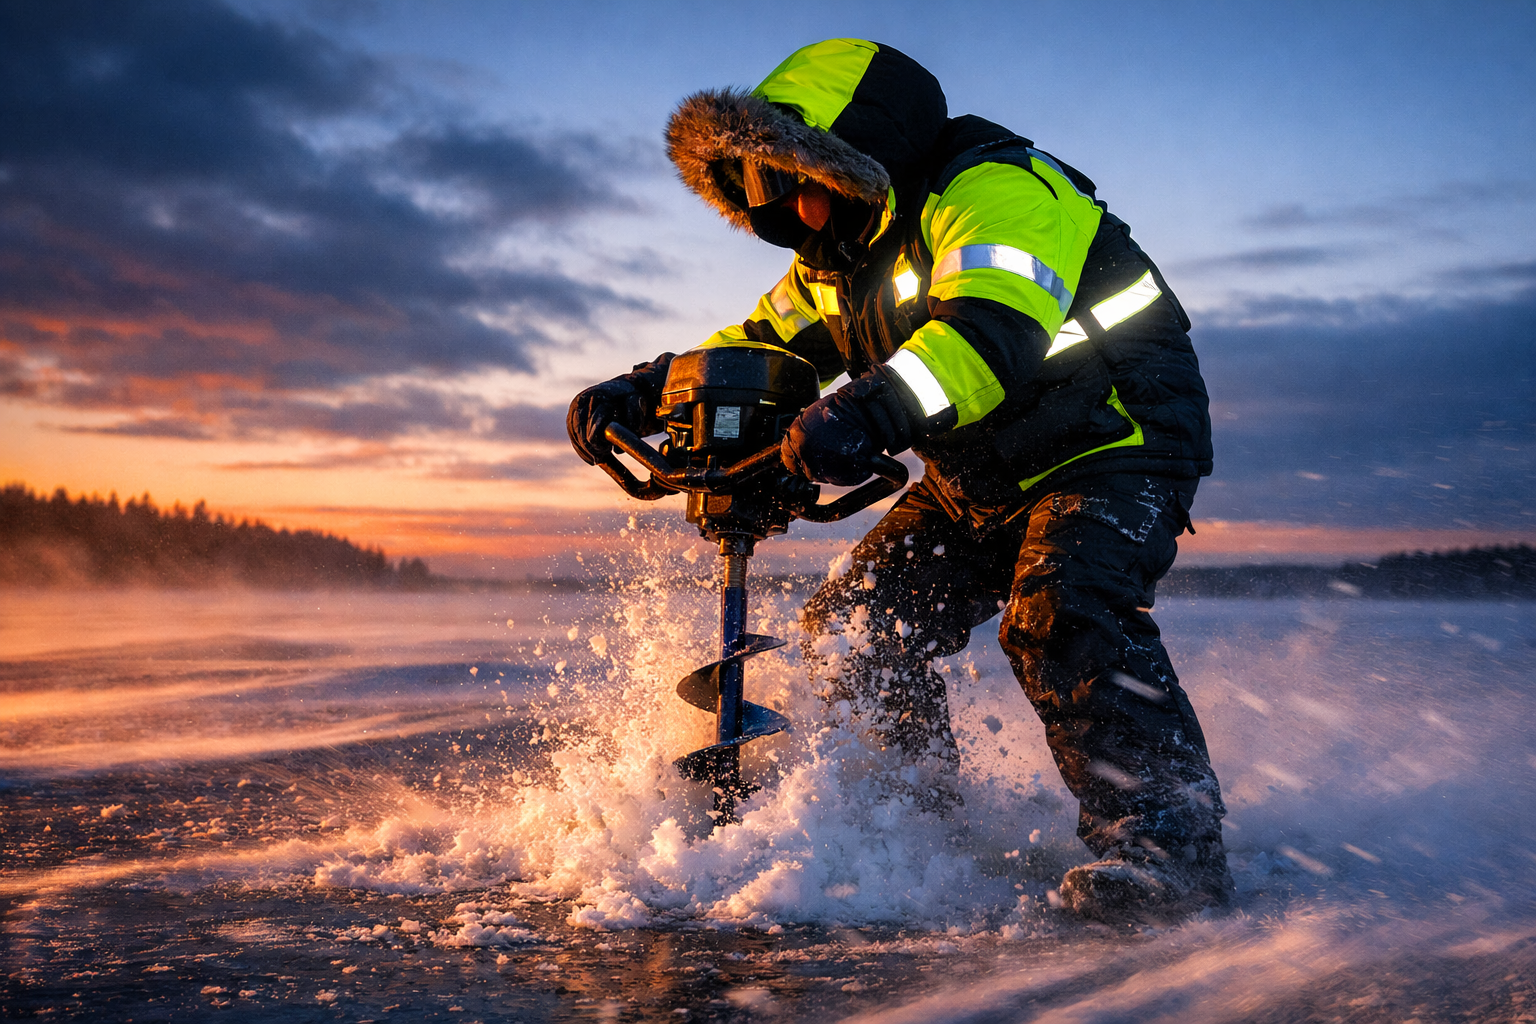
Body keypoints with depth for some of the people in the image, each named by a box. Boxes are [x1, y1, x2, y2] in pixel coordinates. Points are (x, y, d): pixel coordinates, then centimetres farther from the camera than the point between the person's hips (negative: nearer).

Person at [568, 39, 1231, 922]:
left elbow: (994, 330, -41)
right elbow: (760, 348, 12)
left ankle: (1169, 842, -29)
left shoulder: (992, 194, -23)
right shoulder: (840, 256, 7)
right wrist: (640, 395, -4)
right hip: (979, 481, 9)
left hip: (1116, 447, -9)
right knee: (854, 631, 2)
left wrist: (870, 415, -57)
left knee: (1060, 616, -34)